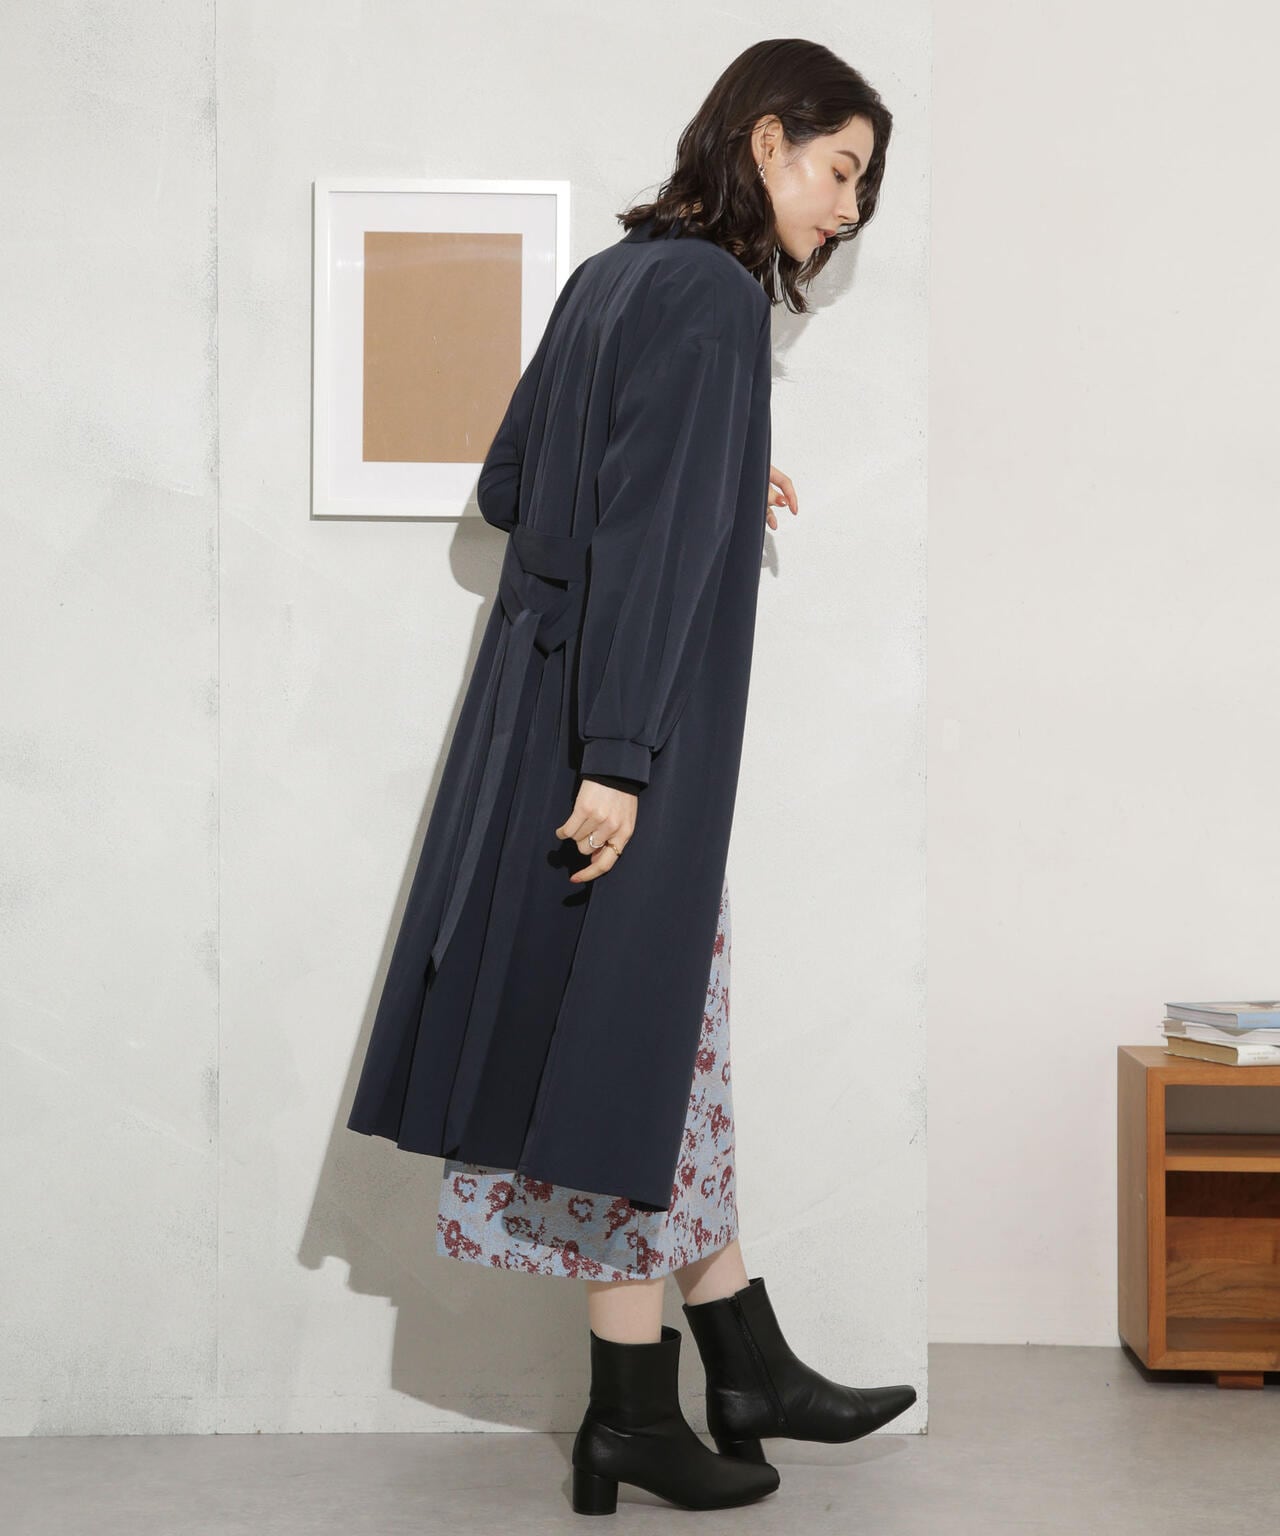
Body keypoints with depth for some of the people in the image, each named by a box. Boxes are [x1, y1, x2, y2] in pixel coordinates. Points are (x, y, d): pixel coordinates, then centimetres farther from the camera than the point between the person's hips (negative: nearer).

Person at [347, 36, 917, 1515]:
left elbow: (506, 488, 17)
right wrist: (620, 758, -24)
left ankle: (746, 1364, 23)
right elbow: (654, 534, -22)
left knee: (664, 1030, 13)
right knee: (633, 1029, -1)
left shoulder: (616, 274, 13)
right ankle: (634, 1407, 11)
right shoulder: (710, 293, -14)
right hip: (625, 732, -9)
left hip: (553, 701, 9)